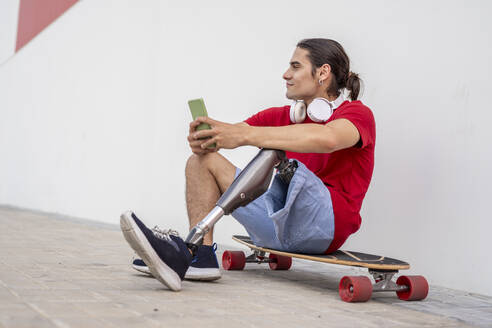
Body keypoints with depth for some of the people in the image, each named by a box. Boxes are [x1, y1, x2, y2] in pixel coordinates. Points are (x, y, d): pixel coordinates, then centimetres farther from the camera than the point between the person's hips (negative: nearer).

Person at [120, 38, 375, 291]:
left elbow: (326, 139, -28)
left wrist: (245, 135, -32)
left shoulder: (357, 113, -2)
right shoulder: (281, 116, 19)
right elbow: (228, 134, 7)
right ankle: (199, 255, -19)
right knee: (200, 161, 4)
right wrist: (201, 139, -19)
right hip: (278, 231, 7)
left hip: (324, 221, -6)